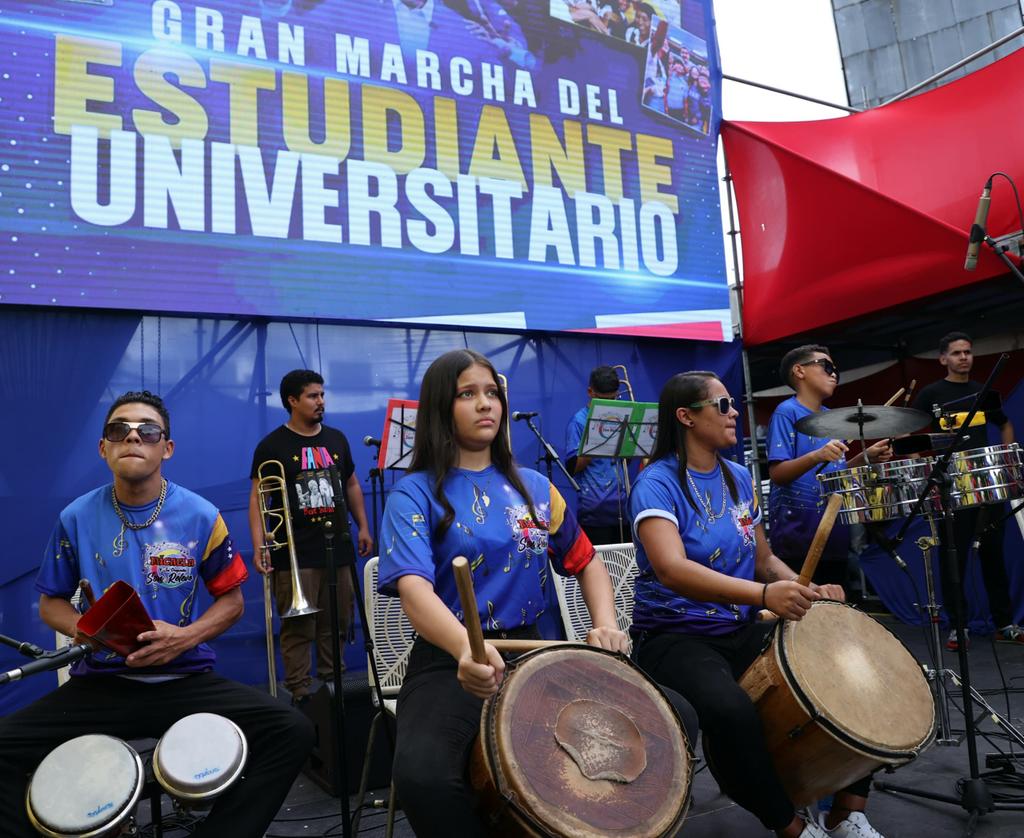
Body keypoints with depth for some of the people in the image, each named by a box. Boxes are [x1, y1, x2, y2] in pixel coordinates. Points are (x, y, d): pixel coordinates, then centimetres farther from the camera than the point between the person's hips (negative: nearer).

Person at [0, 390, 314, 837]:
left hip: (187, 678, -1)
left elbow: (230, 600, 6)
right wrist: (82, 628, -11)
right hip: (100, 683, 1)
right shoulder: (76, 518, 0)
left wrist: (186, 636, -14)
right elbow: (51, 602, 12)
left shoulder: (201, 516, -4)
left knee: (293, 731, -22)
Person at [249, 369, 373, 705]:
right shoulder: (272, 446, -2)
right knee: (298, 629, -2)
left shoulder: (336, 439, 12)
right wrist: (259, 545, -15)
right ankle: (300, 693, 7)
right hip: (294, 555, -4)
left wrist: (363, 526, 13)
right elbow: (257, 497, -5)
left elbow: (352, 484, 20)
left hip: (338, 549, 5)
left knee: (336, 626, 11)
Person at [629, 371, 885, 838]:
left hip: (742, 631, 7)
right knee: (730, 710, -35)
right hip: (675, 637, -7)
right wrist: (764, 594, -42)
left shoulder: (739, 478, 9)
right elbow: (672, 570, -30)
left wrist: (805, 590, -5)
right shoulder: (657, 484, -14)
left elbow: (764, 559, 16)